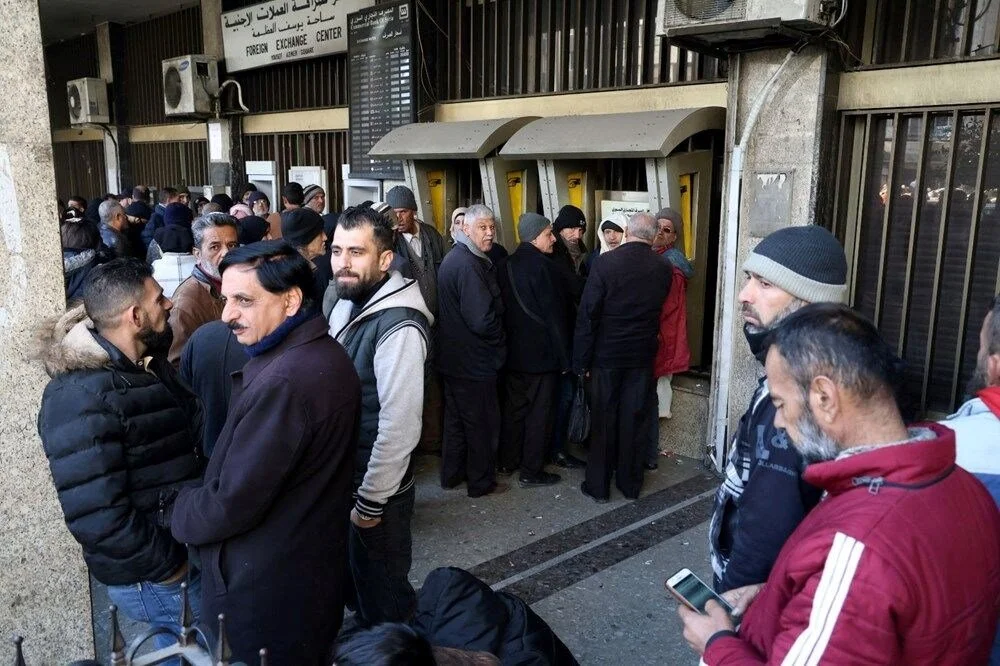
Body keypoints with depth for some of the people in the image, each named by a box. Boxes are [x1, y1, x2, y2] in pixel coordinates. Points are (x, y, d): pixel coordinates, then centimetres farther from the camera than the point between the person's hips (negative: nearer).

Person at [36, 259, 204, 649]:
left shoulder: (148, 367, 5)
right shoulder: (81, 398, -24)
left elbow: (193, 439, 13)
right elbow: (97, 517, -27)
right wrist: (171, 568, -18)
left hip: (191, 551, 8)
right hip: (153, 579, -7)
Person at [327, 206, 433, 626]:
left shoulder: (398, 326, -26)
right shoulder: (346, 302, 3)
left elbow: (399, 425, -27)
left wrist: (371, 501, -19)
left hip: (375, 490, -8)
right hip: (345, 477, 9)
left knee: (381, 591, 12)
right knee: (357, 576, 26)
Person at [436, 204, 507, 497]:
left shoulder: (452, 258, 8)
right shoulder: (470, 265, -24)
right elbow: (483, 320, -29)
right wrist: (499, 342, -9)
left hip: (453, 358, 10)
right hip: (474, 361, -10)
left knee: (456, 418, 20)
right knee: (482, 423, 6)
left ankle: (451, 473, 33)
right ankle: (482, 481, 20)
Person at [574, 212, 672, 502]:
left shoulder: (605, 263, -13)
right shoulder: (662, 269, -3)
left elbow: (587, 314, -12)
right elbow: (659, 312, 7)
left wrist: (581, 360, -6)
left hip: (607, 355, -2)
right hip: (643, 356, 2)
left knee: (603, 420, 8)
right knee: (635, 420, 12)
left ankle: (598, 485, 16)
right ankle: (630, 483, 23)